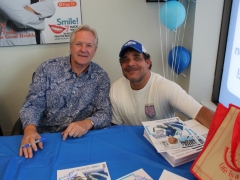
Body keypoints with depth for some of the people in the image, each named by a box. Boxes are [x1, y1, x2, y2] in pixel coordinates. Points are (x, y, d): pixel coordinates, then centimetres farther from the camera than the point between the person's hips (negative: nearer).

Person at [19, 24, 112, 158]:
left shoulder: (101, 77, -1)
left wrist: (88, 123, -26)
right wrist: (30, 129, -26)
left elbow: (105, 113, -5)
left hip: (82, 138, 0)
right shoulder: (48, 68, -2)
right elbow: (33, 104, -5)